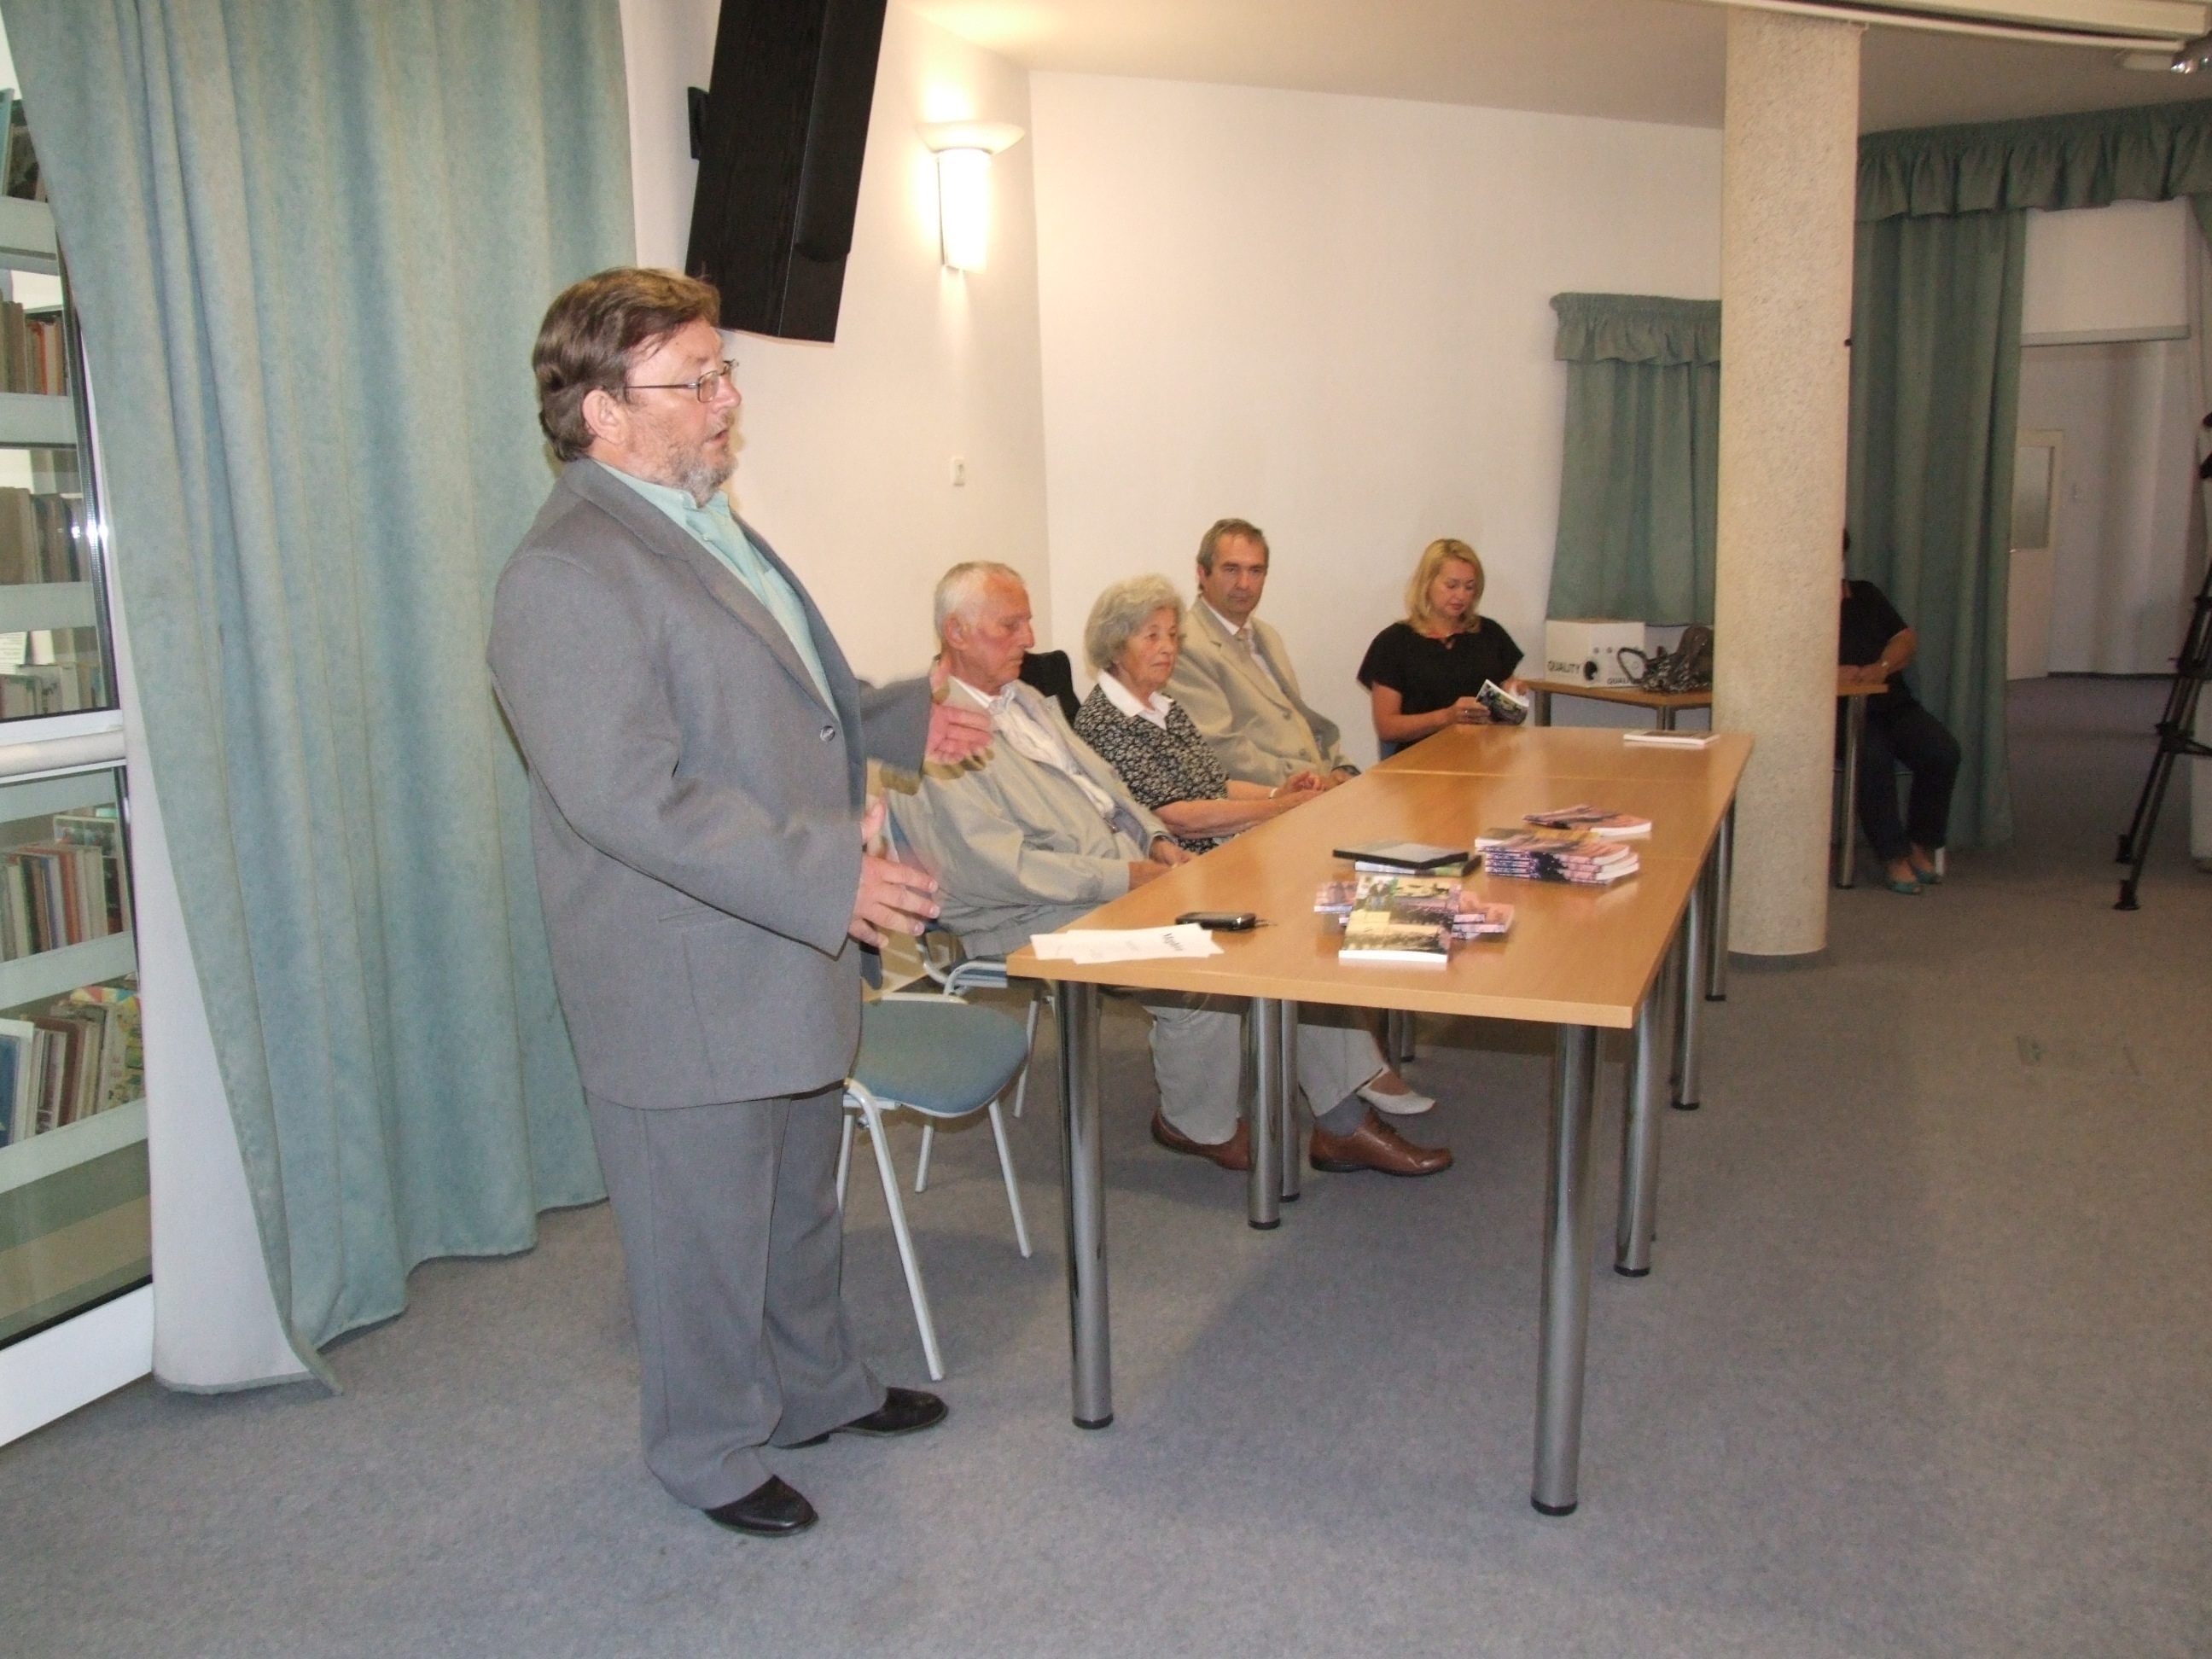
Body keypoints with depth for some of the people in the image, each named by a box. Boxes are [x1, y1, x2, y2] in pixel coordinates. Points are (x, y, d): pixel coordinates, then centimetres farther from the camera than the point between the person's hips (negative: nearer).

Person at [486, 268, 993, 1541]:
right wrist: (828, 875, -29)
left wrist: (901, 720, 11)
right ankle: (713, 1452, 31)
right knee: (708, 1232, 9)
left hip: (794, 956, 10)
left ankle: (818, 1388, 44)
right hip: (686, 986, -10)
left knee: (802, 1204, 24)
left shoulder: (708, 526, 12)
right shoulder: (569, 576, -22)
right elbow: (629, 796, -29)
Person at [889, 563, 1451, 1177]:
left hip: (1124, 870, 9)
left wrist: (1157, 839, 1)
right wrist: (1127, 875, -20)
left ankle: (1345, 1113, 0)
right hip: (1035, 917, -9)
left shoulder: (1025, 700, 16)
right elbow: (1001, 868, -21)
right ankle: (1198, 1123, 0)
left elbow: (1105, 783, 21)